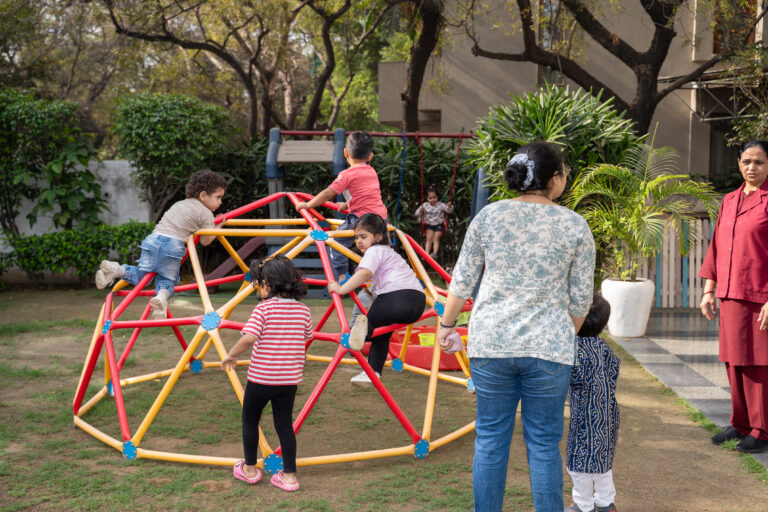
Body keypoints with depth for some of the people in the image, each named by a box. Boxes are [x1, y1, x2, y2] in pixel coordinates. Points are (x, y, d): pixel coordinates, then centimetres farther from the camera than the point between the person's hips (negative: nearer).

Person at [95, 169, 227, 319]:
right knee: (167, 279, 6)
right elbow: (205, 241, 8)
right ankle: (162, 296, -25)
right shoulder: (206, 214, 9)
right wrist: (218, 228, 23)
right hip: (174, 246, -5)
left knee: (141, 273, 13)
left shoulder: (179, 204, 29)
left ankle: (117, 270, -12)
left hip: (153, 239, 5)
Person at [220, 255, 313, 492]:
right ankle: (289, 475, 14)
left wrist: (231, 355, -12)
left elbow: (249, 338, -26)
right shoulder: (303, 310, 1)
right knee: (285, 424, 12)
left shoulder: (263, 308, -14)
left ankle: (249, 468, 28)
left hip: (261, 377, -4)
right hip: (290, 378, 4)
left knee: (250, 419, 17)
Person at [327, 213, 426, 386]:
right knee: (381, 332, 22)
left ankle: (363, 326, -35)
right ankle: (373, 373, 17)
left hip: (398, 295, -9)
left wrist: (341, 289, -15)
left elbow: (364, 274, -16)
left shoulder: (374, 250, 4)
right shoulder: (388, 251, 33)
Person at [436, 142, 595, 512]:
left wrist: (447, 323, 19)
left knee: (490, 440, 11)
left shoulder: (488, 216, 0)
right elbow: (580, 298, 3)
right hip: (548, 348, -1)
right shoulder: (575, 226, -3)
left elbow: (462, 281, 5)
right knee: (544, 444, 9)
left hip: (490, 344, 1)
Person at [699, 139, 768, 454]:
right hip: (731, 295, 6)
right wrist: (709, 290, 11)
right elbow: (717, 248, 15)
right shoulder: (729, 201, 12)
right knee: (734, 361, 12)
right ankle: (741, 423, 25)